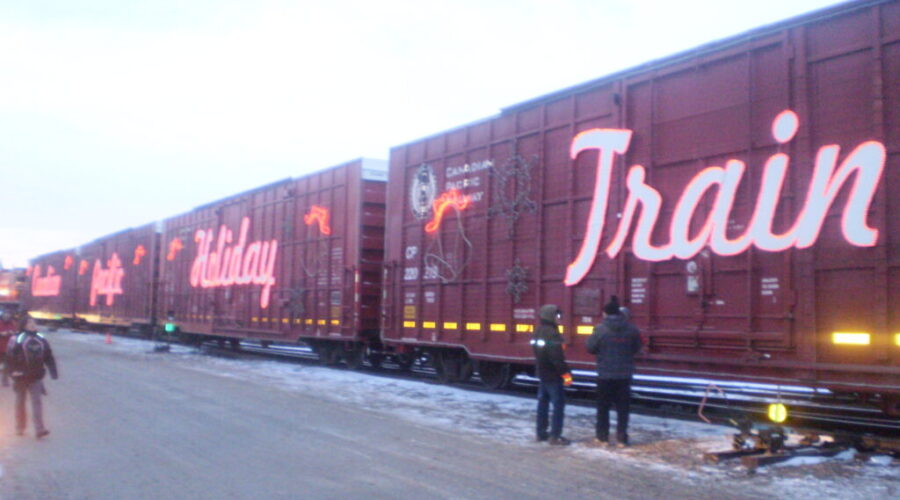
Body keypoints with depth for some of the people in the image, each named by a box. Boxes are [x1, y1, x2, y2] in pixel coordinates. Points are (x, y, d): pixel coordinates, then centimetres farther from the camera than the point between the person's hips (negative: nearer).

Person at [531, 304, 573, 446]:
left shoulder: (538, 331, 9)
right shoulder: (552, 333, -21)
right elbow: (557, 357, -24)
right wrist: (566, 373, -19)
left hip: (542, 373, 10)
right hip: (553, 375, -10)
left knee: (543, 402, 15)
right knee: (558, 403, -4)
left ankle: (541, 433, 21)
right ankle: (555, 436, -4)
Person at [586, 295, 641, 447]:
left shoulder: (600, 328, -12)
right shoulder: (631, 328, -2)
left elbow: (590, 347, -4)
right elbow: (636, 347, 9)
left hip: (605, 373, -2)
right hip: (624, 374, 2)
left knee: (603, 406, 11)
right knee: (622, 407, 9)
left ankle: (602, 437, 17)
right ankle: (621, 438, 11)